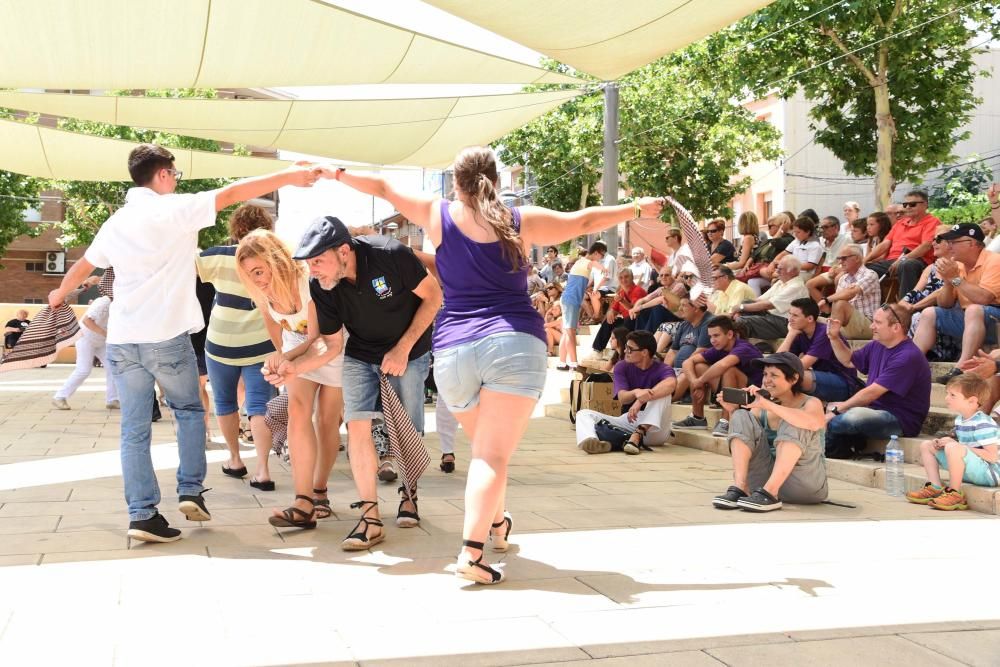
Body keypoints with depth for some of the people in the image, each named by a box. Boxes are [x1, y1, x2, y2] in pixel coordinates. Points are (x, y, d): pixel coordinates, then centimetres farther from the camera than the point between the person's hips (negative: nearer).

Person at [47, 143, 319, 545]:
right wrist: (289, 177, -9)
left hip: (122, 339, 5)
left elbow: (83, 266, 30)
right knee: (189, 410, 17)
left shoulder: (115, 223, 15)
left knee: (134, 428, 6)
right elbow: (232, 193, -10)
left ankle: (141, 513, 3)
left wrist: (59, 294, 50)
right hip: (166, 336, -5)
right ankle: (190, 491, 11)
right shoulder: (173, 209, -5)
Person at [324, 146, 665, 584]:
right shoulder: (520, 221, 7)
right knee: (494, 453, -9)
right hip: (514, 342, -3)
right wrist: (637, 209, 28)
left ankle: (496, 523, 39)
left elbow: (383, 189, 18)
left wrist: (335, 173, 33)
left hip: (454, 350, 3)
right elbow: (583, 222, 14)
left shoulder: (439, 214, 9)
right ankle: (472, 552, -20)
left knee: (484, 446, 23)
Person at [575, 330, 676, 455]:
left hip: (653, 427, -3)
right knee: (584, 414, -13)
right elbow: (622, 398, -13)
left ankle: (637, 435, -39)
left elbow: (671, 383, -34)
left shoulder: (662, 369, -8)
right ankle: (590, 441, -50)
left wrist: (641, 400, -43)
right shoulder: (622, 366, 2)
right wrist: (636, 393, -37)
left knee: (662, 392, -27)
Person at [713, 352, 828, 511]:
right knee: (742, 417, -8)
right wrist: (734, 411, -15)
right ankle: (739, 488, -24)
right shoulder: (762, 406, 10)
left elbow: (815, 423, -29)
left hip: (805, 486, -4)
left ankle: (769, 493, -35)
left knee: (793, 422, -25)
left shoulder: (810, 403, -4)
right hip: (765, 479, 4)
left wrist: (767, 405, -33)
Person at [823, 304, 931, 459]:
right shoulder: (877, 346, 8)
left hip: (901, 421, -10)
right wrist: (834, 338, 10)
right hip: (876, 409, 10)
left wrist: (837, 409, -16)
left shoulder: (907, 357, -21)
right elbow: (849, 361, 27)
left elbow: (872, 393, -22)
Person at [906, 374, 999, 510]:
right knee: (926, 445, 13)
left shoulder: (982, 424, -21)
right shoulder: (960, 419, 8)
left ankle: (955, 493, -23)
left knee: (953, 448, -37)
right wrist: (946, 442, -3)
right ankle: (936, 488, 2)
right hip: (968, 472, 10)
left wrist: (954, 444, -24)